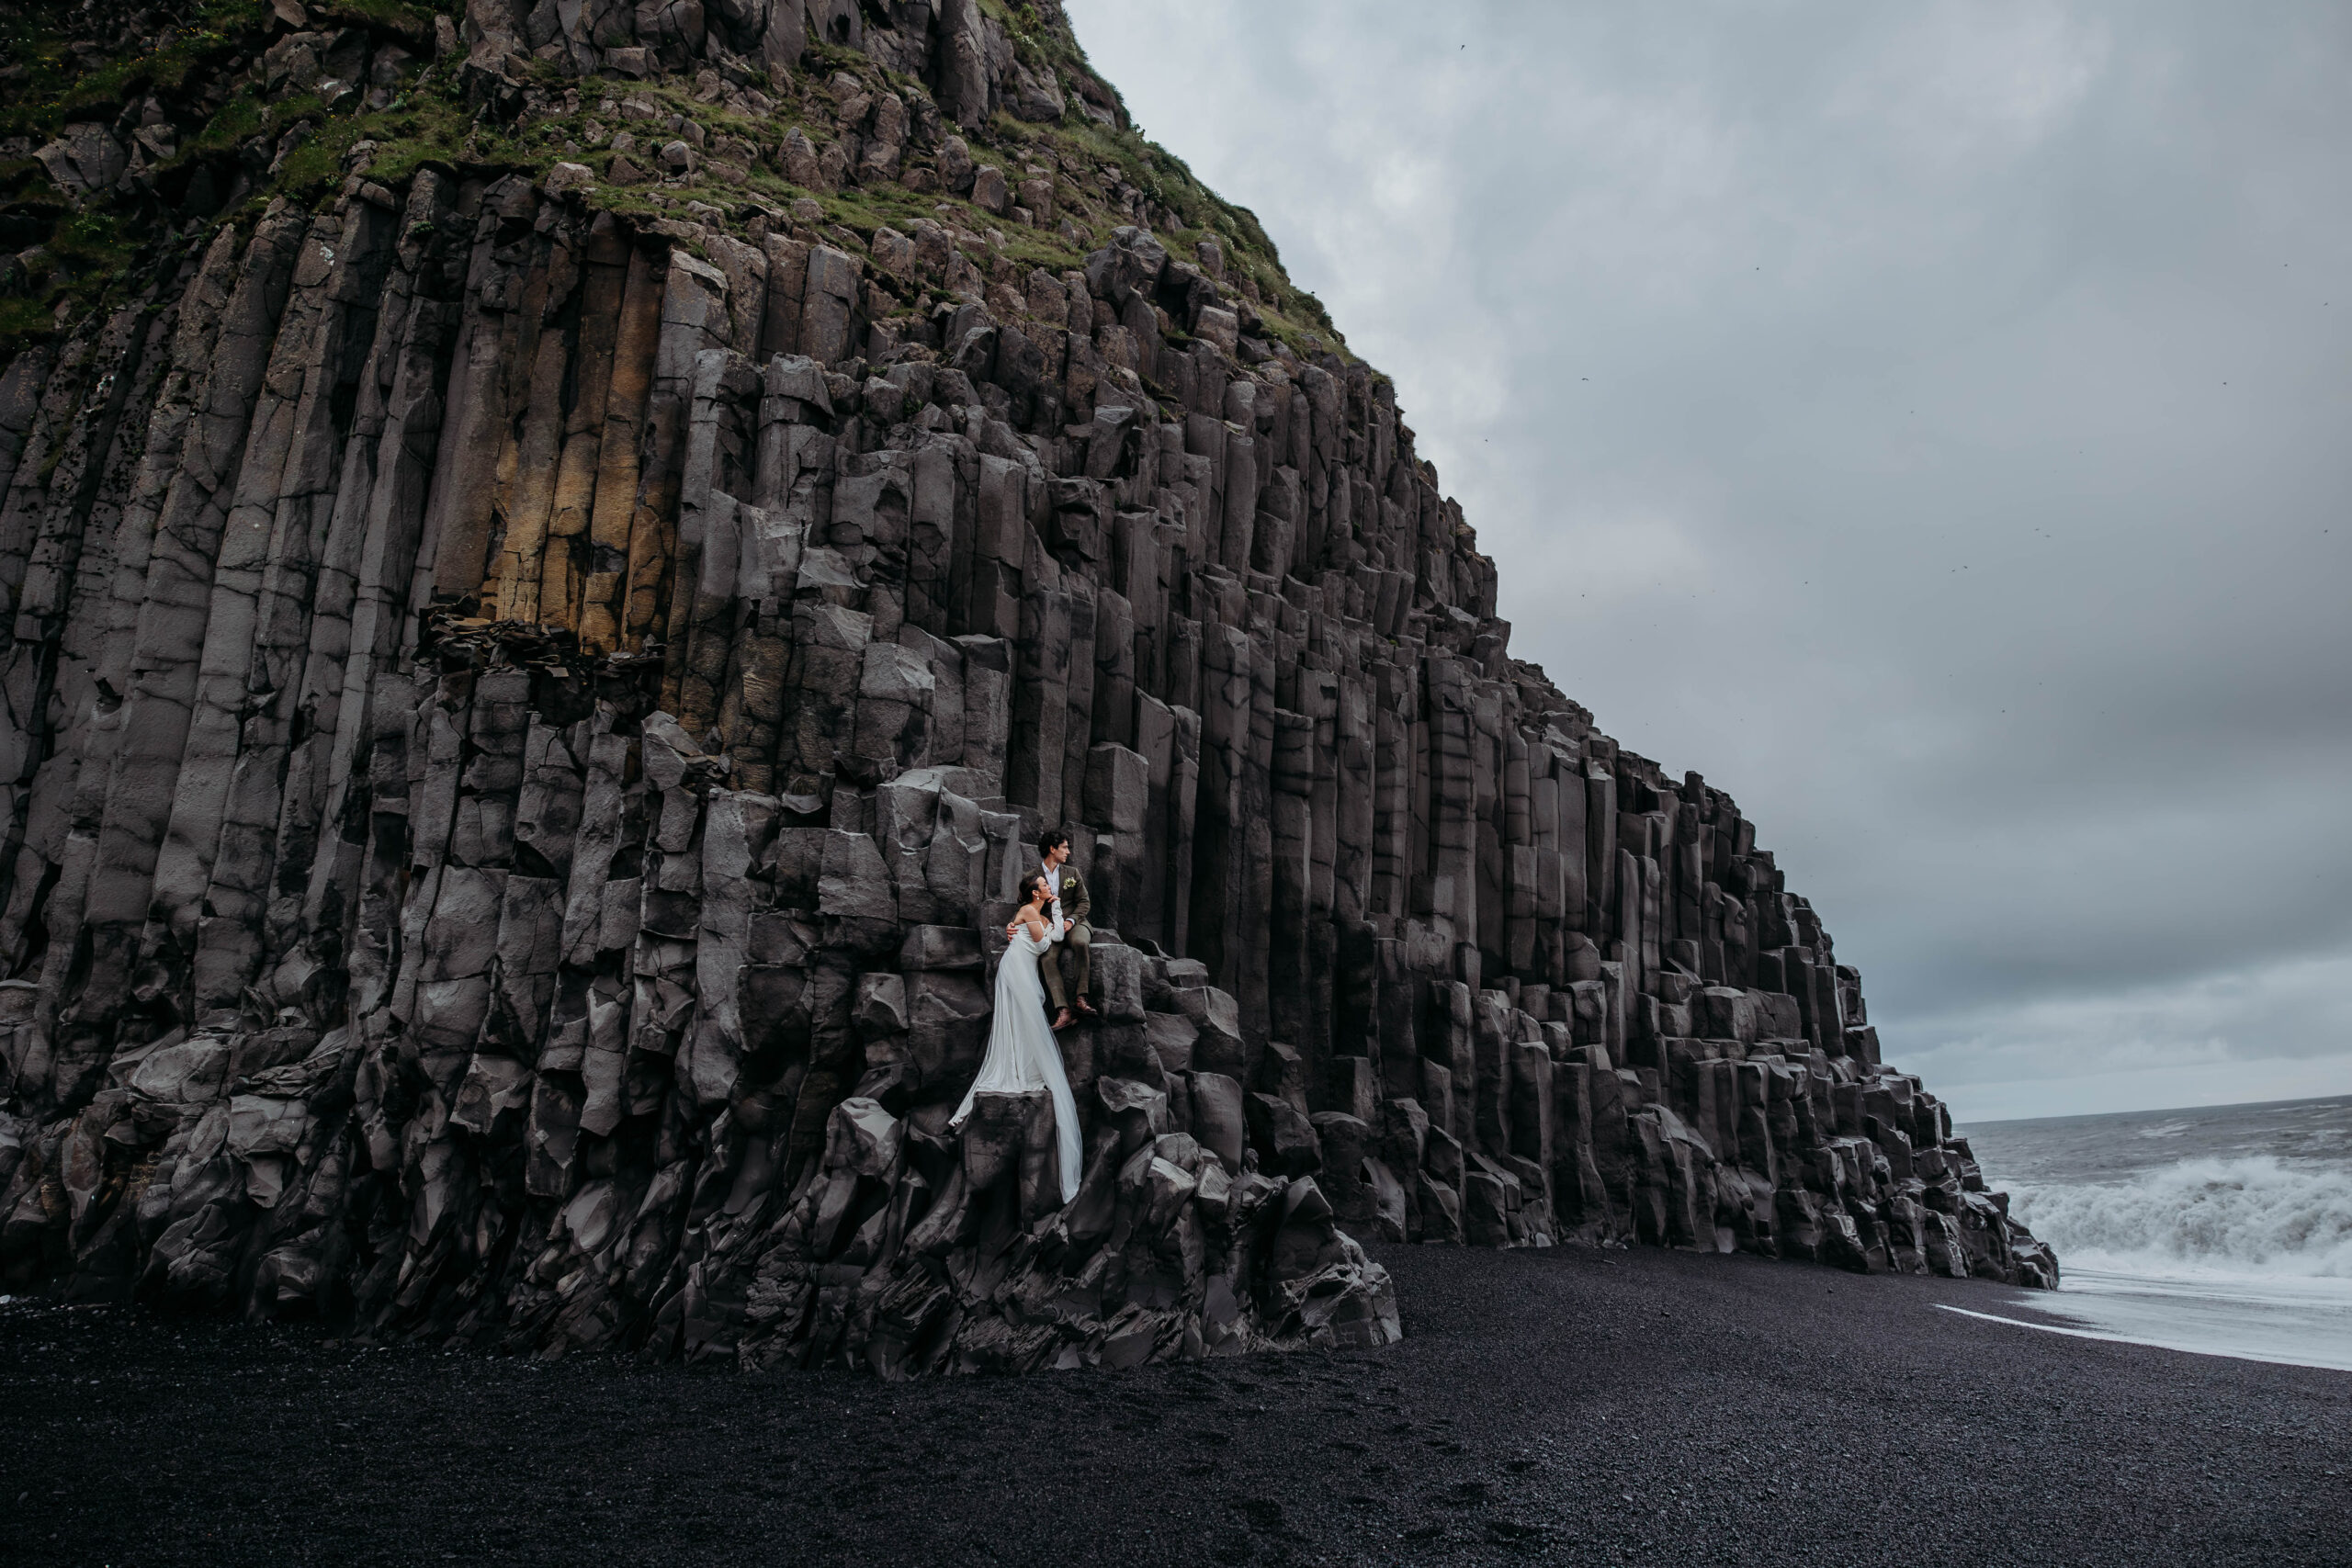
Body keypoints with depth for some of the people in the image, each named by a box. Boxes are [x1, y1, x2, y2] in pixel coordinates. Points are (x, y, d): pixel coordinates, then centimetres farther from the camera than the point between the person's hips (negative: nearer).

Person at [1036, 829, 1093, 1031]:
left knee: (1081, 941, -36)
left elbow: (1084, 902, 10)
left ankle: (1080, 996, -31)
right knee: (1048, 958, -32)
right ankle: (1063, 1010, -38)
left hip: (1073, 923, 1)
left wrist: (1071, 920, -8)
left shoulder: (1072, 873, 16)